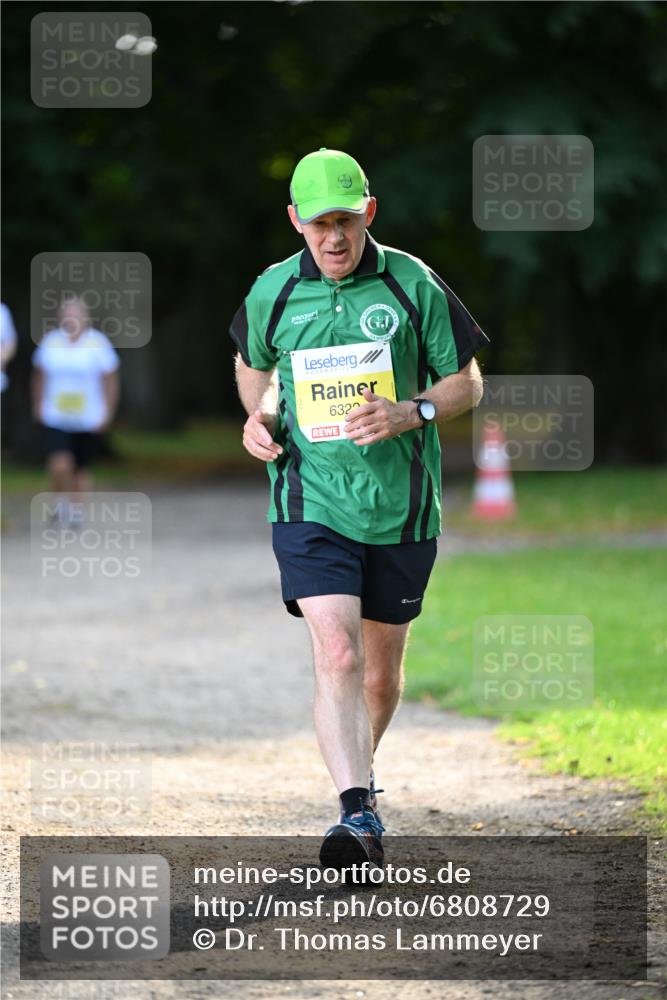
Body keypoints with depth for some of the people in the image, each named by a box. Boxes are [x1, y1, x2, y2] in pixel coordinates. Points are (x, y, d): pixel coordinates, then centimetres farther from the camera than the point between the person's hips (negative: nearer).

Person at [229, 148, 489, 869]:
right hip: (311, 504, -1)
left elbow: (466, 382, 4)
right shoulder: (272, 293, 1)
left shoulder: (412, 284, -3)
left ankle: (362, 767, 43)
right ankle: (358, 815, -26)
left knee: (382, 667, 14)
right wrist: (259, 415, 2)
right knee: (336, 654, -19)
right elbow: (253, 363, 22)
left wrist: (411, 412, -15)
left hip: (401, 507, 1)